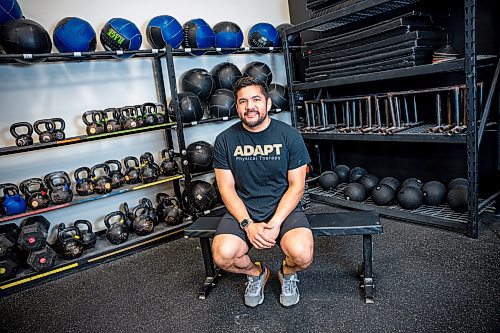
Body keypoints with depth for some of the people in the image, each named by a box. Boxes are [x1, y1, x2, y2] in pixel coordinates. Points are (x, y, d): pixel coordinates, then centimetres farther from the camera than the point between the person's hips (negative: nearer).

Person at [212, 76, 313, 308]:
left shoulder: (289, 135, -4)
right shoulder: (225, 140, -1)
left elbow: (296, 185, -4)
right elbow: (227, 188, -2)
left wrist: (275, 223, -16)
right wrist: (248, 224, -15)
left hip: (283, 208, -1)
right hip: (242, 211, 2)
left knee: (302, 255, -28)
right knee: (222, 256, -24)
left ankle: (287, 273, 13)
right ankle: (256, 273, 13)